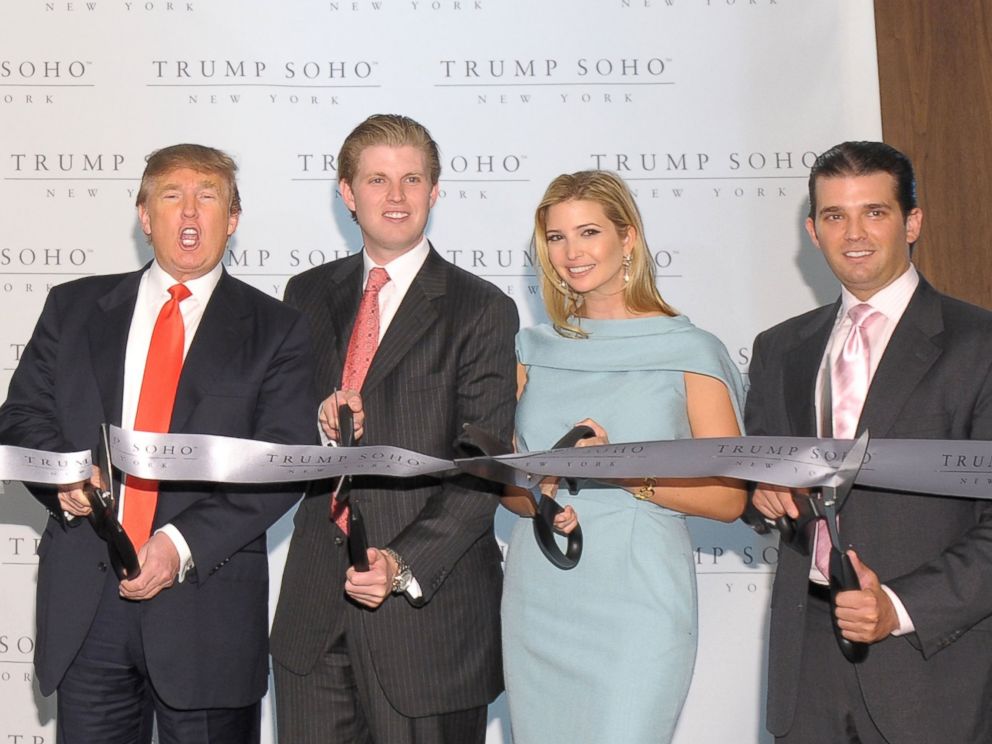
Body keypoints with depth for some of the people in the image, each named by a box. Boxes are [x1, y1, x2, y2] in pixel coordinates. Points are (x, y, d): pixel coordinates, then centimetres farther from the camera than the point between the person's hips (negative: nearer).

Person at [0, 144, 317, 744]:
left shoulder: (275, 329, 3)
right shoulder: (74, 308, 12)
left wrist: (185, 542, -15)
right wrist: (65, 476, -12)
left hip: (206, 603, -2)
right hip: (84, 601, 2)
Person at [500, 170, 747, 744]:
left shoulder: (689, 351, -3)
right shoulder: (536, 350, 10)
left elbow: (728, 497, -5)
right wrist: (536, 497, -6)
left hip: (637, 606, -4)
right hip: (538, 602, 4)